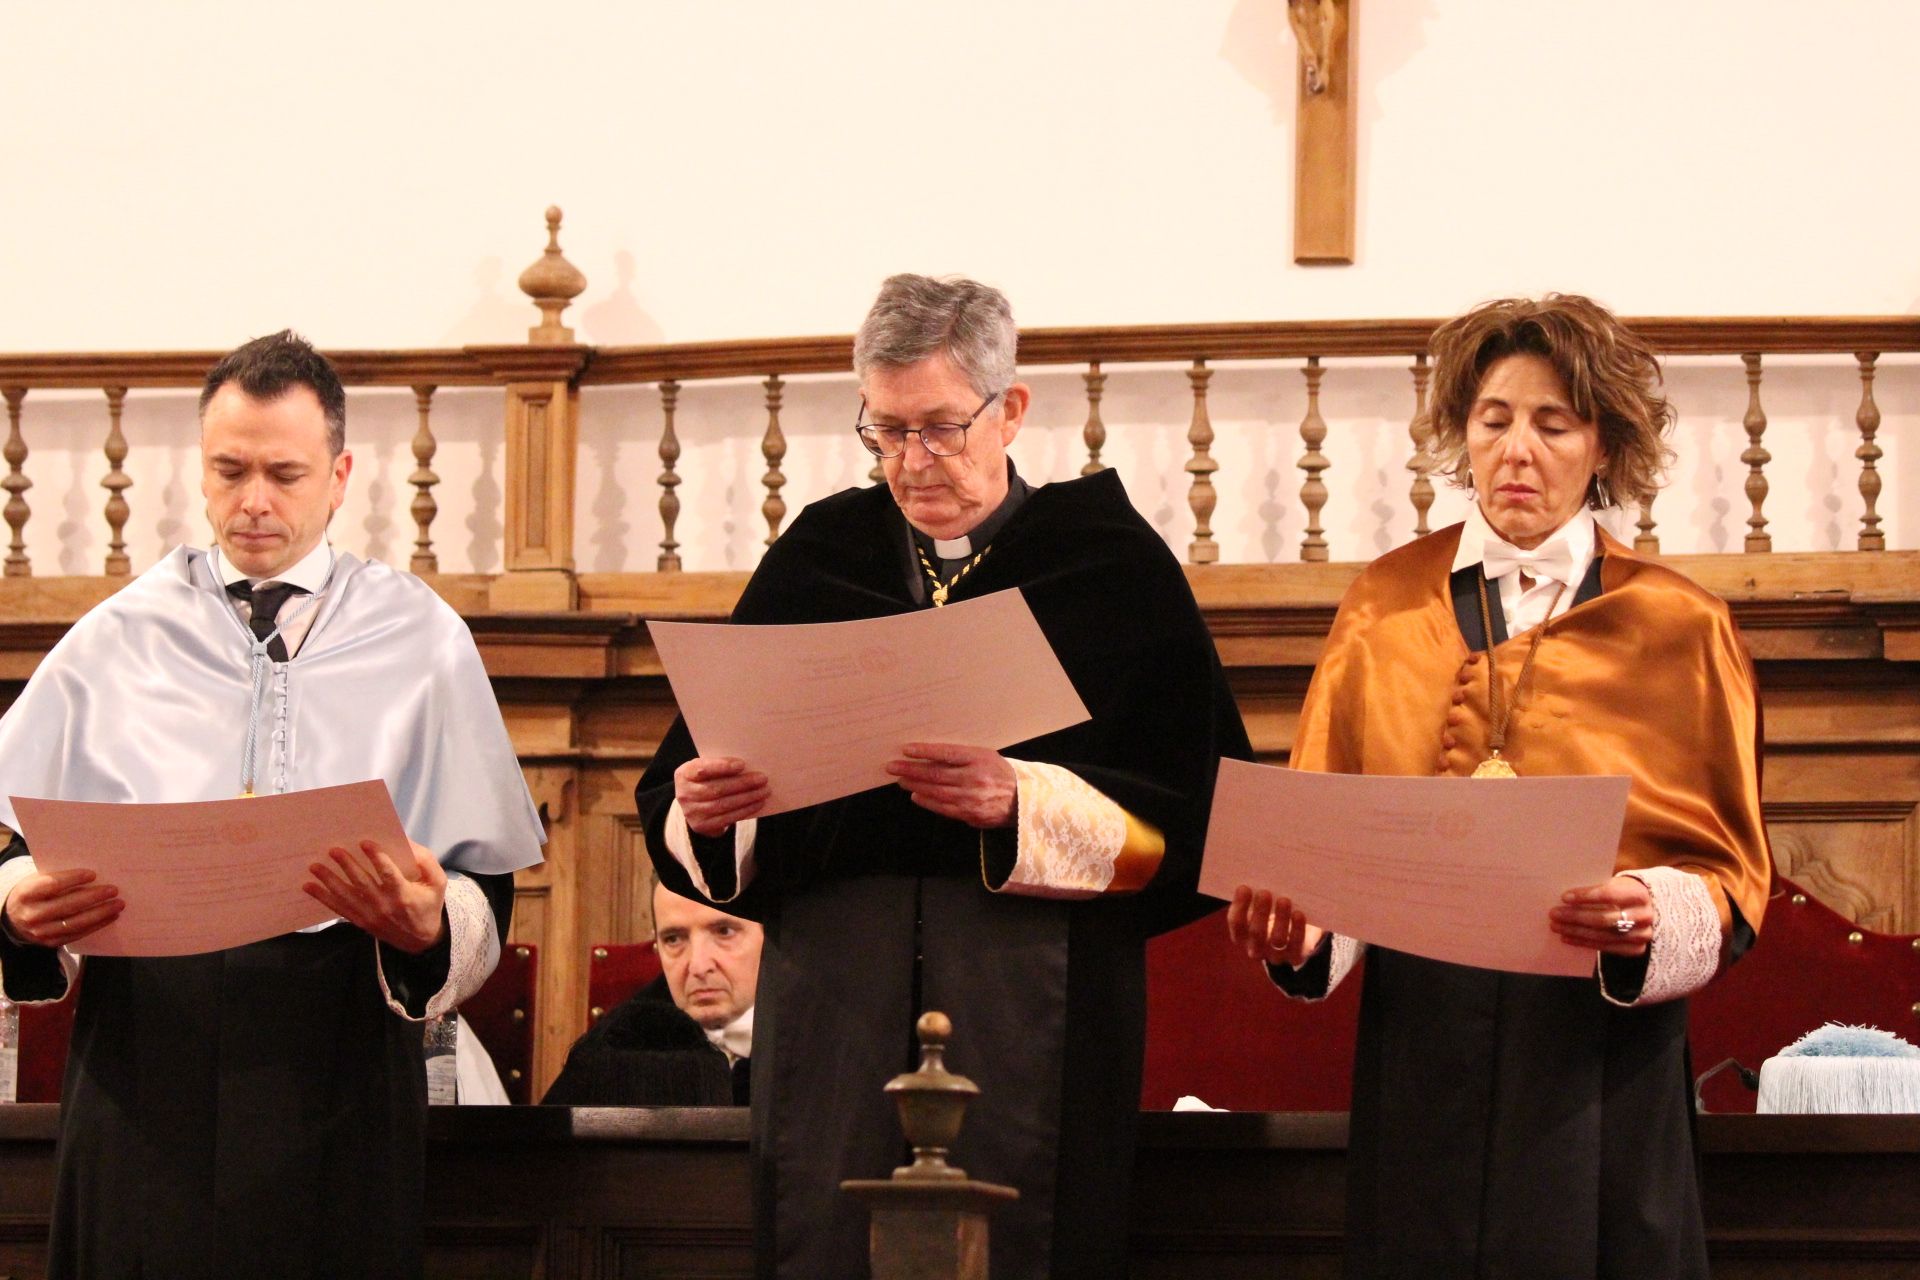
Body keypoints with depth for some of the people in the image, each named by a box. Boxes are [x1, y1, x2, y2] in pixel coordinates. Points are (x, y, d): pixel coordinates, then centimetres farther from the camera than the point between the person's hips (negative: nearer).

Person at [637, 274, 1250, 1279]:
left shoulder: (1115, 567, 4)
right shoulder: (817, 560, 13)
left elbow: (1191, 817, -5)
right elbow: (685, 791, 12)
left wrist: (1020, 803, -19)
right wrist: (704, 810, -11)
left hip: (1035, 1002, -2)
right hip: (835, 996, 3)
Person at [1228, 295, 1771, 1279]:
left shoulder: (1679, 629, 5)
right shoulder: (1385, 607, 10)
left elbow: (1731, 873, 2)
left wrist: (1651, 915, -19)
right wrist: (1295, 923, -13)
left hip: (1601, 1041, -1)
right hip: (1417, 1037, 2)